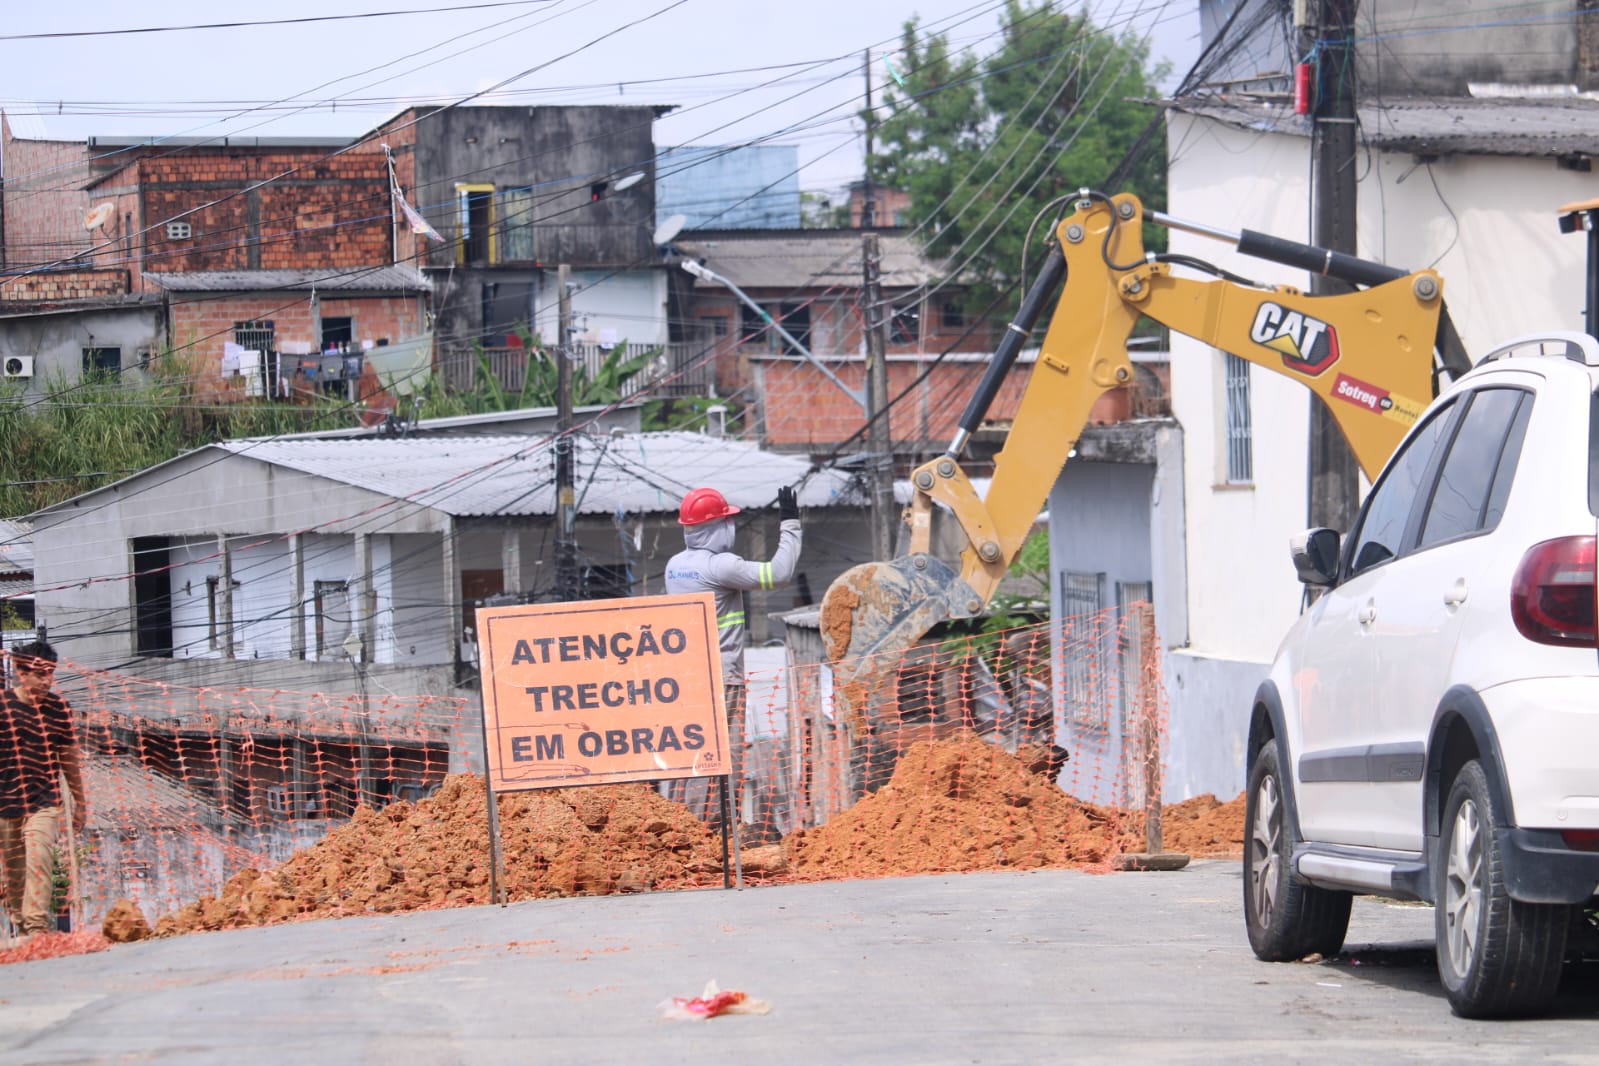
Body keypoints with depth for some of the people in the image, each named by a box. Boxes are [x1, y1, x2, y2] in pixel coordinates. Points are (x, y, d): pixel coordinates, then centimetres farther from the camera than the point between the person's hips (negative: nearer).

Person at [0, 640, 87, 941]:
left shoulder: (58, 708, 5)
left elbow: (69, 758, 15)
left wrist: (80, 803, 21)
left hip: (45, 803, 0)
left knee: (39, 861, -17)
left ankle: (37, 928, -23)